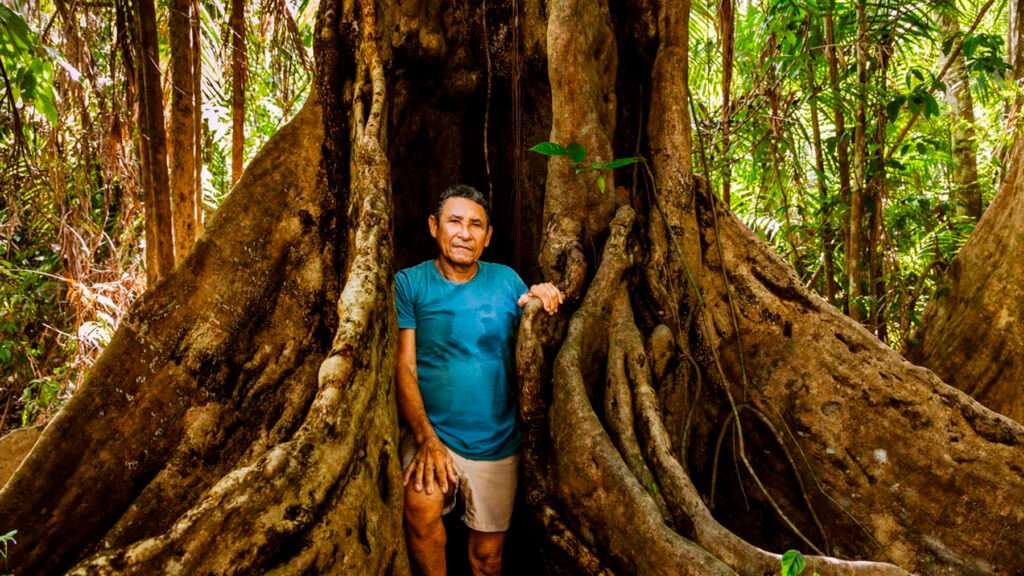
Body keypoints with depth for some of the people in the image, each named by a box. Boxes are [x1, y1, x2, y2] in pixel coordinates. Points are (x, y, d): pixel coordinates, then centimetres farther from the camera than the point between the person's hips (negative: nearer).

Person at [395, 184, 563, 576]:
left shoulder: (506, 280, 4)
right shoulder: (410, 283, -4)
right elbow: (404, 366, -11)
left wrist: (543, 301, -14)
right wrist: (426, 438, -24)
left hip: (497, 443, 3)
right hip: (432, 431, -3)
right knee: (421, 507, -31)